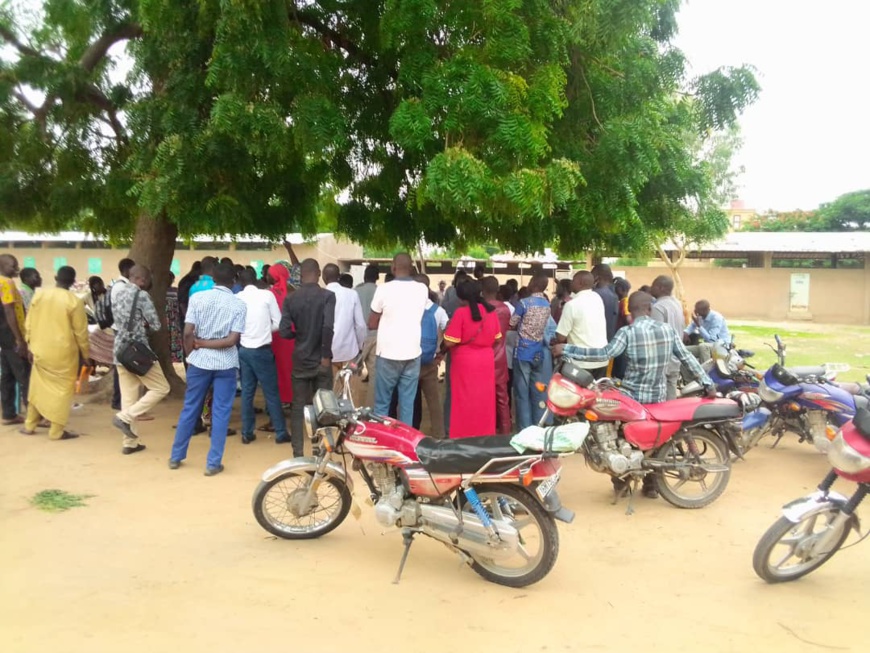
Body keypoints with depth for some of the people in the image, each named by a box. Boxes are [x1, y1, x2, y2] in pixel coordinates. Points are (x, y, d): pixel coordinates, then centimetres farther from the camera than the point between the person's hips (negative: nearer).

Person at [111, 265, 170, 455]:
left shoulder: (117, 293, 11)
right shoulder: (141, 295, -13)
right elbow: (156, 325, -12)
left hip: (120, 350, 8)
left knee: (128, 396, 11)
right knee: (161, 388, 4)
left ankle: (130, 443, 15)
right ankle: (125, 417, -5)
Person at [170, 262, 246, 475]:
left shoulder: (197, 297, -3)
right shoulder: (239, 304, -4)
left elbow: (188, 333, -7)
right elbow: (233, 340, -12)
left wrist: (191, 354, 7)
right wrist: (205, 343, -5)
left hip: (199, 361, 2)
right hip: (226, 364, -1)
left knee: (190, 409, 14)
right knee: (220, 413, 6)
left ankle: (176, 457, 25)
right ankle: (213, 463, 9)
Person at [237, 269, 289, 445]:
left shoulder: (236, 298, 1)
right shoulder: (267, 295, -7)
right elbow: (278, 323, -4)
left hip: (243, 349, 3)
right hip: (262, 350, -3)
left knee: (247, 392, 11)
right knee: (272, 392, 4)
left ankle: (247, 433, 17)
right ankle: (281, 433, 11)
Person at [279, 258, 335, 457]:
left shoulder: (290, 299, -2)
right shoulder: (327, 295, -10)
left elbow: (283, 331, -8)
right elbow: (328, 326, -22)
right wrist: (326, 355, -13)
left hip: (300, 360, 2)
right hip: (320, 360, -2)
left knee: (298, 406, 10)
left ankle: (298, 452, 11)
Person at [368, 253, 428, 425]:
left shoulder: (384, 289, -9)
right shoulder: (422, 289, 1)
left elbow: (372, 324, -2)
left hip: (389, 353, -3)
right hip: (413, 353, 3)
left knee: (382, 402, 7)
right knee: (408, 402, 8)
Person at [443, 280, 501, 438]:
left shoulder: (461, 312, -15)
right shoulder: (491, 311, 2)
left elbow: (449, 342, -18)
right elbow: (496, 338, 11)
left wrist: (449, 328, 1)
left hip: (464, 362, -5)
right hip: (486, 361, 5)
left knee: (464, 401, 5)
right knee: (484, 401, 13)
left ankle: (463, 436, 11)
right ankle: (485, 435, 22)